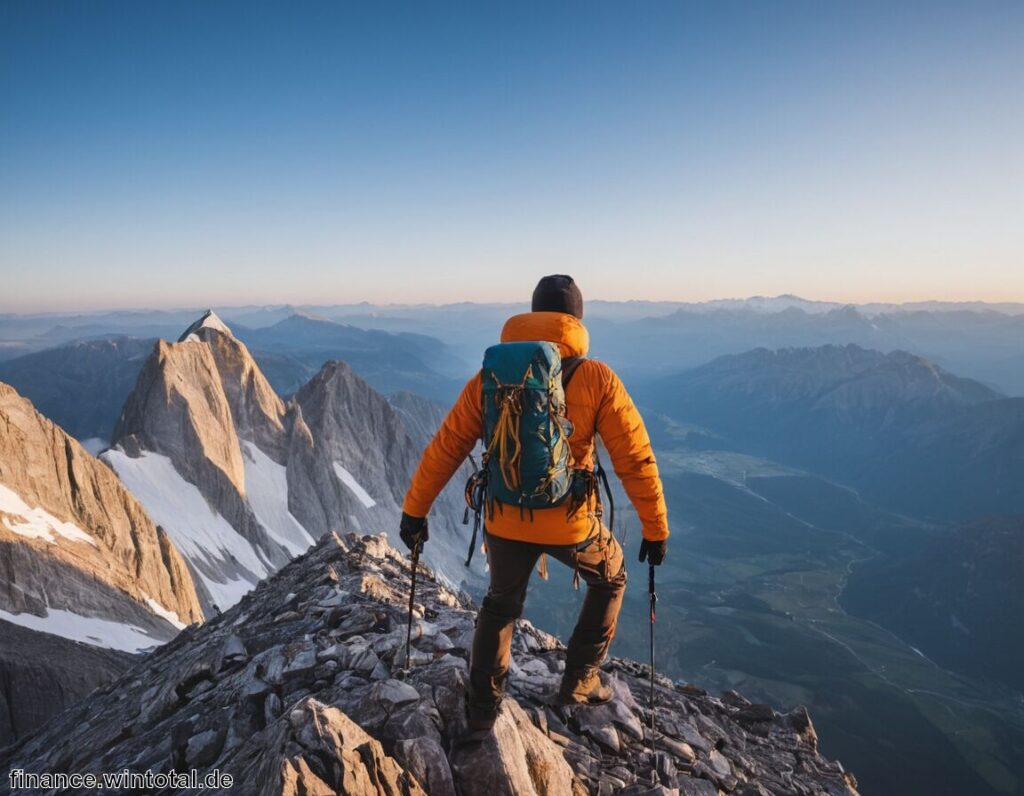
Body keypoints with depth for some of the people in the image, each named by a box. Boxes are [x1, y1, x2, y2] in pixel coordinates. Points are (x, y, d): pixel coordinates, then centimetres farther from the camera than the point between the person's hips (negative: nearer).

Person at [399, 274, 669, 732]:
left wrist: (414, 511, 9)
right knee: (609, 580, 30)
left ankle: (483, 708, 34)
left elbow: (444, 449, -1)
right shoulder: (597, 379, -9)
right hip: (571, 523, -2)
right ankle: (579, 683, 36)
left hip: (505, 523, 3)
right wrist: (656, 529, 2)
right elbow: (635, 459, -8)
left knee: (501, 604, 30)